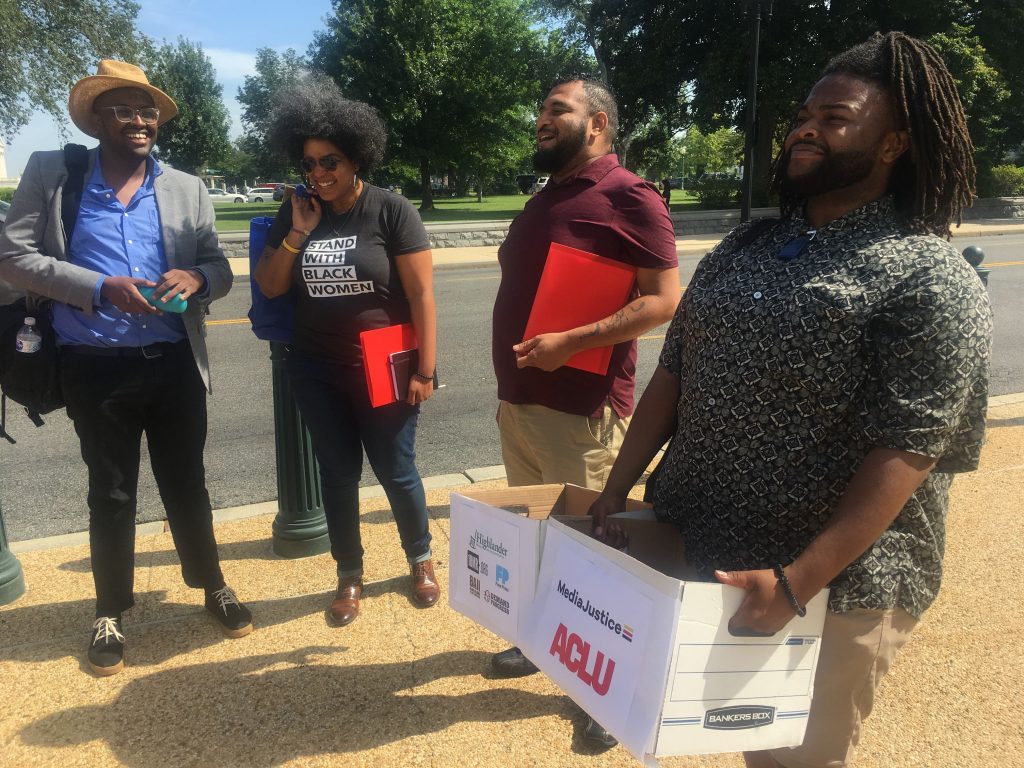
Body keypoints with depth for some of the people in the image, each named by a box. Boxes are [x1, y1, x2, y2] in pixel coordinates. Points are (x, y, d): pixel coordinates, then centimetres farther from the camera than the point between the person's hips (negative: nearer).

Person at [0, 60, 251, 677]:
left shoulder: (188, 189, 7)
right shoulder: (50, 174, 1)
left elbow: (221, 268, 9)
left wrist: (196, 278, -15)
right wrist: (100, 288, -17)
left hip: (174, 363, 2)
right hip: (96, 367, -1)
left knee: (186, 483, 13)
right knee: (111, 494, 11)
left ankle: (213, 585, 34)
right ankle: (111, 613, 30)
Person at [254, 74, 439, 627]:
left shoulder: (391, 210, -10)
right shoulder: (295, 213, 5)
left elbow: (421, 293, -11)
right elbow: (268, 287, 4)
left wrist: (425, 369, -13)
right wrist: (297, 235, -10)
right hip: (317, 372, 4)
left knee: (395, 471, 8)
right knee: (338, 474, 12)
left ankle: (421, 560, 32)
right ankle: (349, 577, 29)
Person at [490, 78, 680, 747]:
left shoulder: (629, 197, -11)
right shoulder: (543, 200, 15)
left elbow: (664, 300, -18)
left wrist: (570, 344, -24)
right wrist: (511, 379, 15)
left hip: (580, 410, -8)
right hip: (518, 401, 8)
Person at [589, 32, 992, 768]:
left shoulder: (931, 279, -13)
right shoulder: (743, 248, 7)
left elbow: (905, 452, -19)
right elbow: (673, 375, 7)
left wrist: (795, 583, -26)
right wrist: (614, 493, 1)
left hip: (834, 585, -6)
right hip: (693, 558, 6)